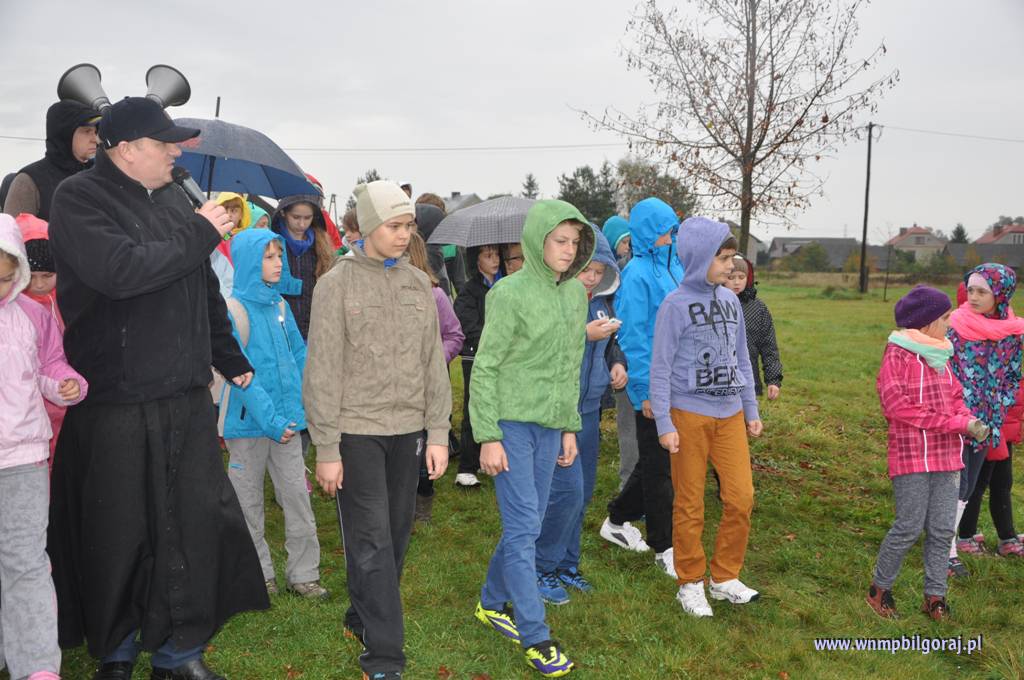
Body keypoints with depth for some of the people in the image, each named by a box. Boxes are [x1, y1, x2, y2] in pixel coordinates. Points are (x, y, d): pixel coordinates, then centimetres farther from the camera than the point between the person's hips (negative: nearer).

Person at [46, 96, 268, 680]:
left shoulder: (175, 197, 13)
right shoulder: (79, 199, -6)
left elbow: (205, 287, 21)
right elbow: (120, 271, -25)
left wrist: (229, 357, 24)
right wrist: (200, 233, -16)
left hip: (187, 394, 6)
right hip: (114, 399, -5)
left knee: (195, 521, 6)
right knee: (117, 532, 7)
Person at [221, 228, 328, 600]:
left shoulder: (280, 305, 7)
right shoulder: (234, 309, -12)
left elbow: (299, 354, 13)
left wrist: (307, 404, 4)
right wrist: (270, 419, -20)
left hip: (287, 419, 5)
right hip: (248, 420, -5)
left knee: (298, 497, 6)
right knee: (249, 502, 10)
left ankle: (303, 574, 17)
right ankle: (259, 576, 24)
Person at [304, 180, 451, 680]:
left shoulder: (418, 284, 8)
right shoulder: (337, 285, -5)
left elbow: (434, 364, 9)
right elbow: (322, 373, -7)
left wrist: (438, 433, 5)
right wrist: (326, 449, -9)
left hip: (408, 431, 5)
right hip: (356, 431, -4)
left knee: (396, 535, 13)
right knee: (371, 542, -3)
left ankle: (363, 617, 33)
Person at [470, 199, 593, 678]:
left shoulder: (575, 294, 8)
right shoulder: (511, 293, -11)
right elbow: (485, 368, -11)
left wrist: (570, 426, 14)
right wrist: (488, 436, -14)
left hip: (549, 425, 7)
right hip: (511, 423, -6)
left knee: (526, 525, 14)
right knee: (523, 527, -4)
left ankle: (493, 603, 34)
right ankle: (534, 635, 7)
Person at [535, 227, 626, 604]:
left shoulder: (601, 302, 8)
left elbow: (611, 343, 23)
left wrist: (617, 363, 3)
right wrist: (584, 335, -27)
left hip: (589, 408, 8)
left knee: (583, 490, 14)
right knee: (566, 489, -10)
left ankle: (566, 565, 30)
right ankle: (540, 569, 8)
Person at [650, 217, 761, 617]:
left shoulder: (730, 301, 8)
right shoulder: (676, 304, -9)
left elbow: (741, 360, 15)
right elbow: (660, 368, -9)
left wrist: (751, 411, 15)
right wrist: (664, 425, -12)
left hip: (730, 414, 5)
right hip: (689, 414, -5)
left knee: (741, 498, 3)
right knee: (690, 505, 5)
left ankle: (725, 577, 21)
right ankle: (690, 583, 21)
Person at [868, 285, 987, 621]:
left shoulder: (941, 353, 13)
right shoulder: (898, 353, -9)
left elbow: (956, 397, 18)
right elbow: (897, 404, -16)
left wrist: (968, 420, -5)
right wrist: (956, 423, -16)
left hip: (946, 455, 7)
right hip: (911, 454, -7)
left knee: (942, 529, 9)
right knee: (910, 527, -3)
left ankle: (935, 595, 21)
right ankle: (880, 589, 15)